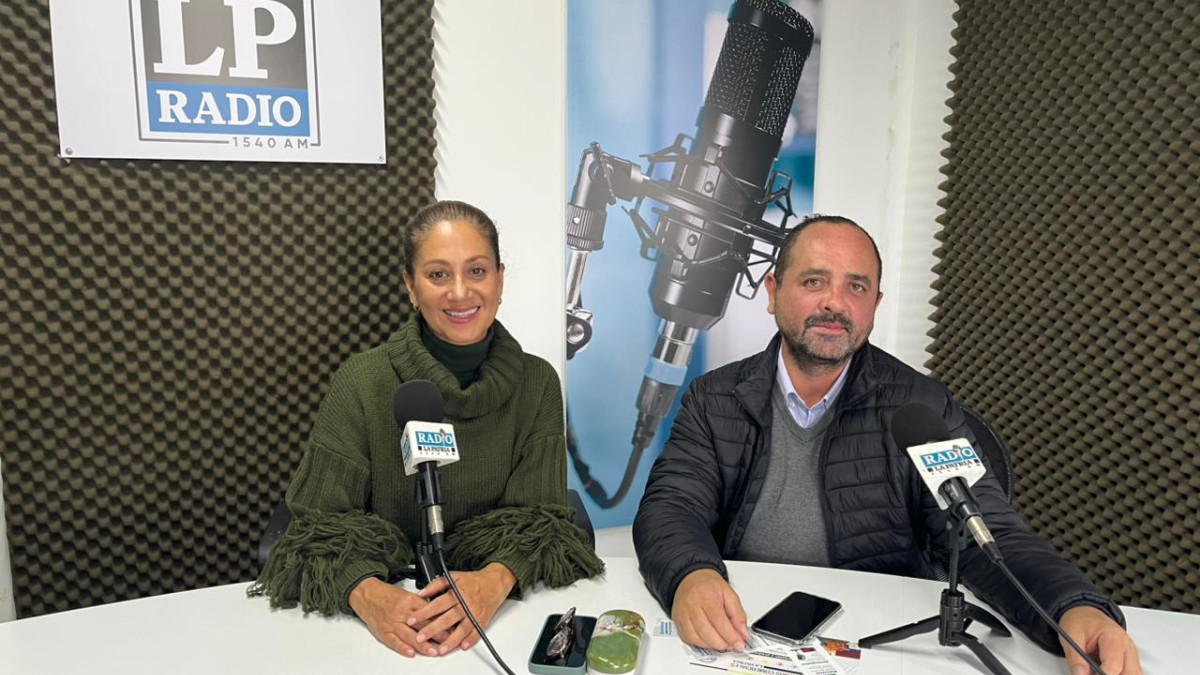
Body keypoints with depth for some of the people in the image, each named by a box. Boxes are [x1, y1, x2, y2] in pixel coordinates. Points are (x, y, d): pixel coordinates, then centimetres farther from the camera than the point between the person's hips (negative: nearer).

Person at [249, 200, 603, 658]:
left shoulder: (537, 383, -1)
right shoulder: (361, 384, -7)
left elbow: (540, 517, -3)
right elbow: (320, 527, -6)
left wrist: (497, 579, -23)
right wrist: (366, 593, -26)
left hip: (506, 611, 0)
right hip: (389, 624, 0)